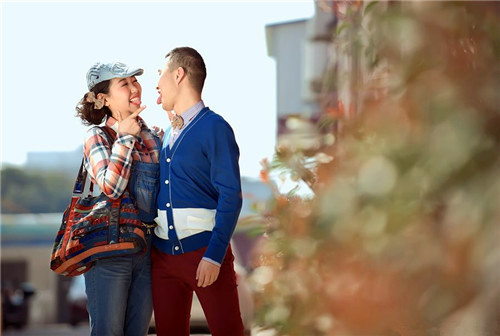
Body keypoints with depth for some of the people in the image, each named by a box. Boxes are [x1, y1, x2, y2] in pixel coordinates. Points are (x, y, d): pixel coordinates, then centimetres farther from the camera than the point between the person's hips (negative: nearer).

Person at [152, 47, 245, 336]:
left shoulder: (214, 128, -6)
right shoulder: (167, 134, 16)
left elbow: (231, 196, -12)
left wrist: (214, 255, -18)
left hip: (205, 253, -7)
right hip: (163, 254, 7)